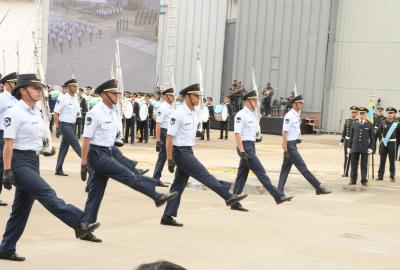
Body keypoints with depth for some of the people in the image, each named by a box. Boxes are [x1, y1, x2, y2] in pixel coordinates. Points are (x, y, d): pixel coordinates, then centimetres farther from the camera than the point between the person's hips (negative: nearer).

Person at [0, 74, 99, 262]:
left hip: (33, 162, 9)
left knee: (22, 208, 10)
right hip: (19, 161, -9)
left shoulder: (36, 112, 13)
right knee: (47, 194, -18)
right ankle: (79, 224, -27)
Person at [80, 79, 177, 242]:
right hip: (97, 154, -9)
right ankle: (157, 197, -8)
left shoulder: (113, 111, 10)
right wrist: (84, 164, -17)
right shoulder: (95, 113, -15)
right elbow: (86, 139, -16)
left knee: (96, 193, 9)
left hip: (109, 152, 9)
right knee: (129, 176, -12)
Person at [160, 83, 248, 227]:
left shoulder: (196, 113, 10)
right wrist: (170, 159, -18)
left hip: (188, 151, 9)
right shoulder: (178, 114, -15)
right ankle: (228, 196, -4)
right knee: (204, 175, -8)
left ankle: (167, 217, 13)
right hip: (180, 152, -9)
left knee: (179, 185, 9)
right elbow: (169, 137, -16)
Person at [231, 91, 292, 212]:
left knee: (242, 175, 10)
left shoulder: (253, 114, 15)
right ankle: (278, 196, -5)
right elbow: (237, 134, -18)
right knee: (261, 172, -6)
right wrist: (242, 152, -23)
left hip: (251, 147, 10)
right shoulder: (241, 115, -13)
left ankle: (235, 203, 13)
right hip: (245, 147, -10)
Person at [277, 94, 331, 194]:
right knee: (303, 167, -4)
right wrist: (285, 150, -20)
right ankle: (319, 188, -2)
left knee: (286, 168, 10)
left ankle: (279, 192, 15)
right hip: (290, 145, -9)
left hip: (293, 144, 9)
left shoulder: (297, 115, 11)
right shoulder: (289, 116, -16)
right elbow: (285, 133, -18)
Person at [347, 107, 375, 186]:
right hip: (355, 147, 2)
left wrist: (371, 148, -4)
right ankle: (353, 180, 12)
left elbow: (372, 137, 3)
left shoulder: (369, 125, 2)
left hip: (365, 148, -2)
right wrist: (349, 147, 8)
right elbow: (351, 136, 11)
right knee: (354, 164, 5)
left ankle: (364, 180, 9)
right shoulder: (354, 125, 8)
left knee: (364, 165, 2)